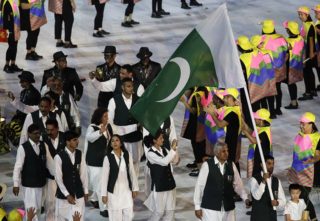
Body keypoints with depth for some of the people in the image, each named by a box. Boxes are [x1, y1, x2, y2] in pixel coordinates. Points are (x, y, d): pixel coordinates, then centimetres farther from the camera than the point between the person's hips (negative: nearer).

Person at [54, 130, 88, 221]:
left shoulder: (80, 154, 1)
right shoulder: (59, 157, -13)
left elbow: (83, 174, 7)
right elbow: (58, 178, -13)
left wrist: (85, 191, 8)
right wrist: (67, 195, -15)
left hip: (78, 194, 3)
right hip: (63, 194, -3)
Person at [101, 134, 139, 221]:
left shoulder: (127, 155, 1)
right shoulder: (108, 157, -8)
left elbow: (132, 172, 7)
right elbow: (104, 176, -6)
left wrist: (135, 188, 9)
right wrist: (104, 194, -7)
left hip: (126, 189, 3)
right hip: (114, 191, -3)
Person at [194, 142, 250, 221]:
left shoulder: (231, 165, 4)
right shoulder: (207, 165, -8)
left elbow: (238, 184, 11)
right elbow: (199, 186, -3)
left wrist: (245, 198, -2)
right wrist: (197, 207, -2)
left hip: (228, 208, 4)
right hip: (210, 208, -4)